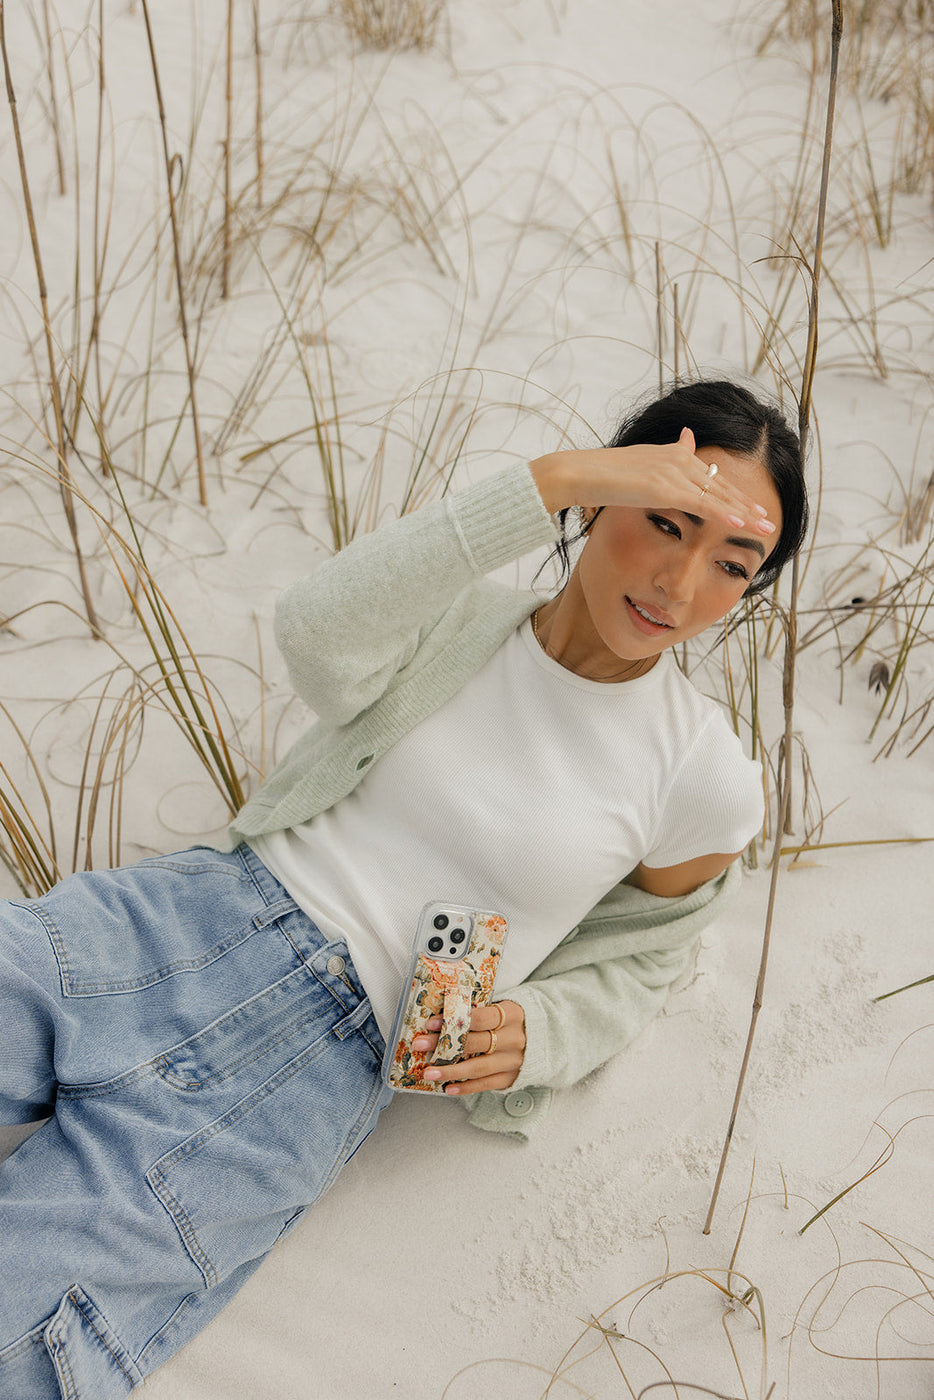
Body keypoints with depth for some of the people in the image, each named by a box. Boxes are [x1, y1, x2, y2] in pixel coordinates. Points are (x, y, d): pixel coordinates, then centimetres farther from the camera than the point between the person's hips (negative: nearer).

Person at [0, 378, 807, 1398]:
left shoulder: (705, 780, -1)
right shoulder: (462, 615, 4)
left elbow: (632, 966, 12)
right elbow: (318, 639, -18)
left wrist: (527, 1036, -10)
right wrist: (556, 477, -23)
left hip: (323, 1055, -3)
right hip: (194, 911, 4)